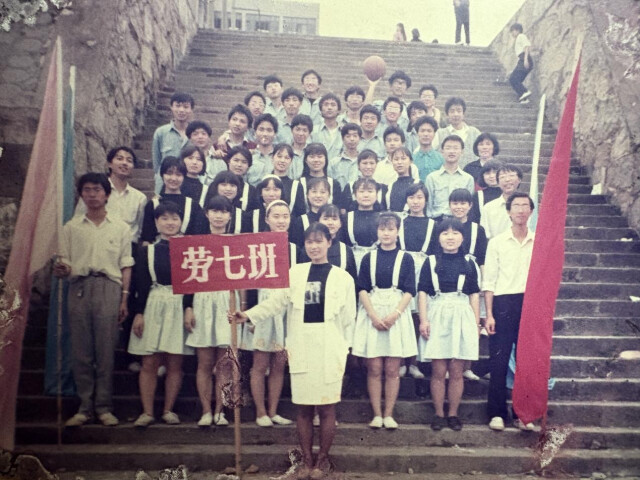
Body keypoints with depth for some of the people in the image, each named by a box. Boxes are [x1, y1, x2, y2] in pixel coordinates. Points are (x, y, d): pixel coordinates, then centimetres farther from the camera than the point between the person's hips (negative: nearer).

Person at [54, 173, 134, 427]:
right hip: (79, 288, 1)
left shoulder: (121, 228, 12)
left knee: (106, 351, -2)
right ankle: (85, 407, 11)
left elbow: (126, 266, 10)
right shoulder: (71, 227, 14)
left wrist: (124, 299, 2)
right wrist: (61, 270, -12)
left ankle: (104, 407, 7)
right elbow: (64, 263, 12)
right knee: (80, 351, 1)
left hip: (109, 288, -1)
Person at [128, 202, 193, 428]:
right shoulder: (147, 251, 7)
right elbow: (141, 284, 5)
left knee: (175, 363, 3)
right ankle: (147, 412, 8)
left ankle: (169, 410, 14)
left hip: (179, 308, 0)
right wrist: (138, 313, -2)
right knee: (149, 363, 0)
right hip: (153, 307, 0)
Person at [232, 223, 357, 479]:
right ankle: (307, 459, 23)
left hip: (329, 348, -2)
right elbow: (277, 301, 0)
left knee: (326, 407, 3)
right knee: (303, 407, 8)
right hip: (301, 347, 2)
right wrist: (249, 315, -13)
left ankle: (323, 459, 22)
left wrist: (344, 349, 0)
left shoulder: (342, 277, 2)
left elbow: (348, 318, 3)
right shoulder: (295, 273, 6)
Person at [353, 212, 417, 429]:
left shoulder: (406, 259, 5)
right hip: (372, 313, 1)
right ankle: (376, 414, 10)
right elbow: (362, 289, 1)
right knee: (374, 369, 1)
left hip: (397, 314, 0)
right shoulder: (368, 258, 7)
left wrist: (394, 315, -13)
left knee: (392, 370, 2)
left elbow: (409, 291, 0)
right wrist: (374, 315, -12)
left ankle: (388, 415, 12)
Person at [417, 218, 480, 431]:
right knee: (438, 371, 1)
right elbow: (422, 293, 1)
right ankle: (439, 414, 13)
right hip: (437, 316, -1)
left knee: (456, 372, 4)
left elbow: (474, 295, 11)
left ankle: (453, 414, 16)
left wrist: (476, 323, 5)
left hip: (461, 317, 1)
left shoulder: (468, 263, 9)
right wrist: (423, 320, -8)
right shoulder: (431, 262, 5)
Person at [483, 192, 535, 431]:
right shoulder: (497, 242, 3)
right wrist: (489, 314, -5)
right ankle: (497, 413, 10)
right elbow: (489, 281, 2)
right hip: (503, 303, -1)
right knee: (499, 360, 0)